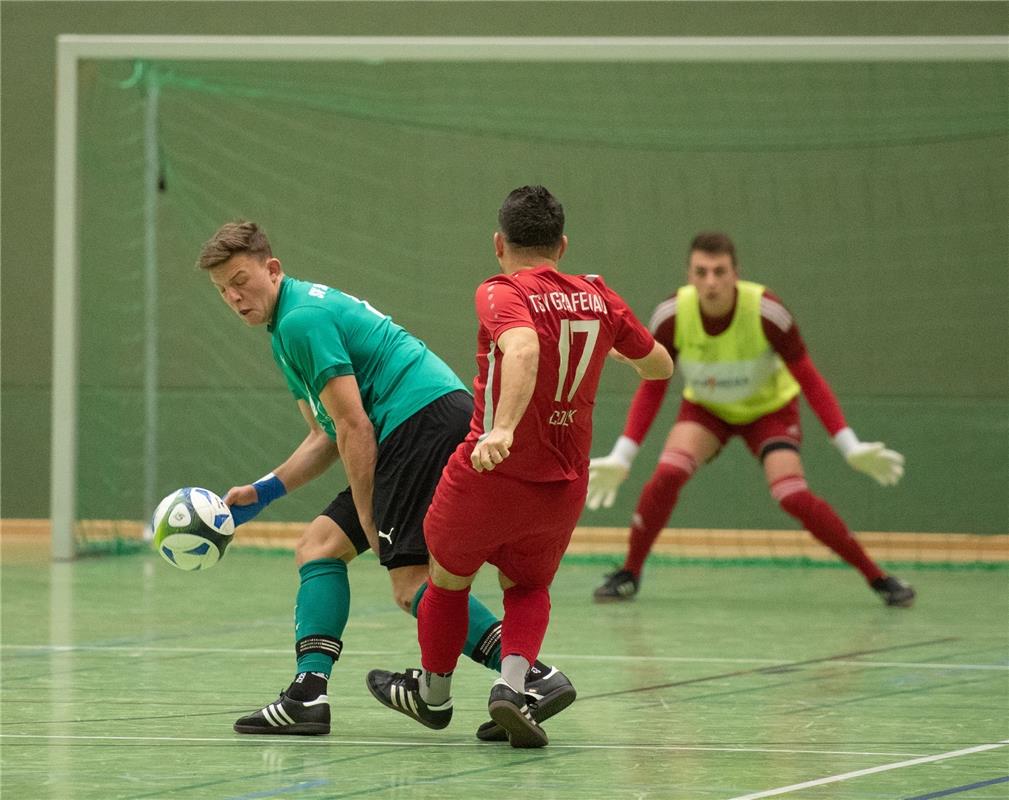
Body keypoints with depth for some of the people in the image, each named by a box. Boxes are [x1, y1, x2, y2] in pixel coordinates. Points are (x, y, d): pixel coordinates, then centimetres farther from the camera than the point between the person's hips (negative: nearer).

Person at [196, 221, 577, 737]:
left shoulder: (302, 318, -8)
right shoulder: (289, 325, 24)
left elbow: (354, 428, -13)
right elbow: (327, 437, 28)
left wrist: (370, 525, -11)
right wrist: (261, 492, 21)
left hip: (423, 419, -11)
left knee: (412, 584, -18)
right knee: (319, 546, 10)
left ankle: (535, 678, -26)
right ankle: (309, 694, 2)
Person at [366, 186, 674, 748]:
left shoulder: (502, 294, -12)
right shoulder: (600, 298, 4)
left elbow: (524, 348, -34)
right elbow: (661, 366, 18)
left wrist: (503, 428, -46)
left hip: (489, 475, -4)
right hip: (564, 487, 4)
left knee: (449, 580, 22)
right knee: (529, 588, 25)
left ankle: (434, 695, 40)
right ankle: (512, 686, 0)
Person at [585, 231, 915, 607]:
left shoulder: (767, 312, -31)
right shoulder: (670, 317, -25)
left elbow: (809, 380, -21)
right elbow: (651, 389, -12)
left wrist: (850, 447, -24)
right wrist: (620, 458, -15)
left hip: (768, 407, -2)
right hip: (705, 408, 2)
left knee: (793, 496, -21)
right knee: (667, 475, -24)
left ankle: (878, 577, -6)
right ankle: (629, 573, -5)